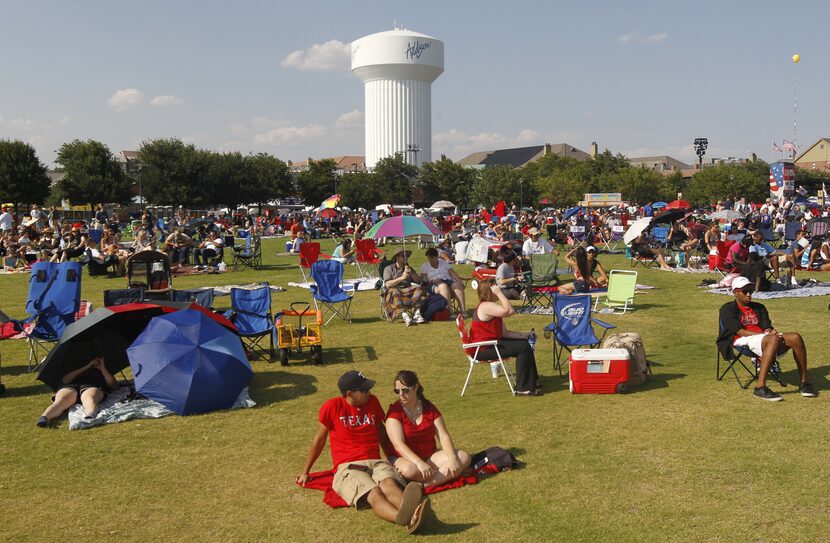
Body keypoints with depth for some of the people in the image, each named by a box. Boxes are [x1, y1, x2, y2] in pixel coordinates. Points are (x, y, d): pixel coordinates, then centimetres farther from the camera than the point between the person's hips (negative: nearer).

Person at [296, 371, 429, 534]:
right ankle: (404, 519, -68)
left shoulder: (373, 401, 13)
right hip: (348, 467, -4)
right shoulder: (332, 407, 1)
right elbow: (319, 440, 11)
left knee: (390, 484, -34)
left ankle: (410, 511, -67)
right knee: (373, 493, -36)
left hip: (376, 462, 4)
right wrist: (305, 472, 18)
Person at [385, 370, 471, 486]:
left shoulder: (429, 407, 4)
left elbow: (444, 437, -2)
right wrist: (420, 463, -34)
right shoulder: (394, 411, -8)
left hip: (430, 456, 5)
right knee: (409, 470, -40)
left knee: (464, 456, -19)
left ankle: (424, 485, -31)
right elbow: (398, 444, -19)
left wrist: (452, 458, -21)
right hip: (405, 459, -5)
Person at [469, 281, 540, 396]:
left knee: (526, 343, 15)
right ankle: (523, 388, -13)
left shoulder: (492, 307, 16)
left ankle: (532, 381, 27)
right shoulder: (486, 306, -18)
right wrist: (500, 293, -22)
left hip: (492, 343, 11)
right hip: (483, 349, -11)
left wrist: (524, 335, 4)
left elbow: (504, 333, 12)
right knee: (523, 348, -17)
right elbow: (510, 311, -30)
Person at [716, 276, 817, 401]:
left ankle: (804, 383, -15)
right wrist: (766, 334, -15)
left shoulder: (759, 307, 28)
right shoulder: (727, 309, 8)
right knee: (774, 339, -37)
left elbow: (767, 328, 14)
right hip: (742, 341, -6)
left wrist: (770, 332, -13)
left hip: (763, 338, 6)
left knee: (795, 337, -21)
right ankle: (760, 388, -44)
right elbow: (740, 331, -6)